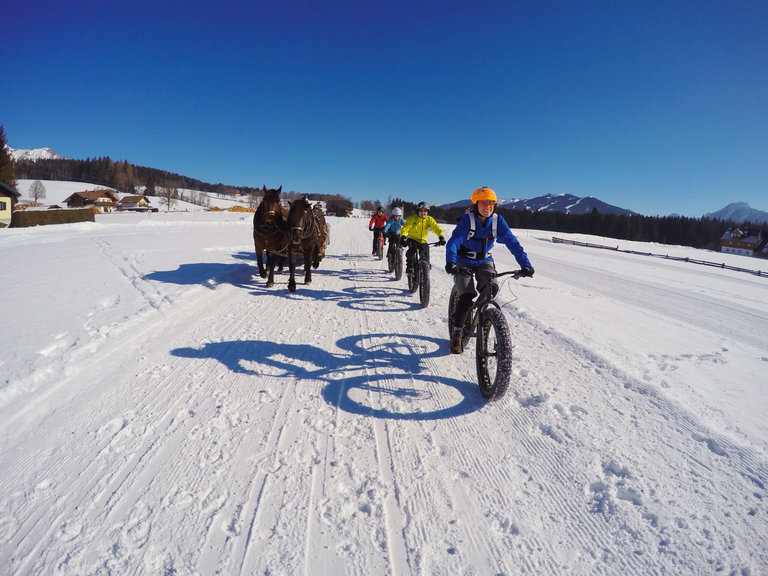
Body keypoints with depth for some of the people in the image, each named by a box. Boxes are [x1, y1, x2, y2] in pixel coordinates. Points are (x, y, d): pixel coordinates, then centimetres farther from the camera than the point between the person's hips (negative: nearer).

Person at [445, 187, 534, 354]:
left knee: (492, 288, -24)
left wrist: (525, 264, -26)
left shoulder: (497, 220, -11)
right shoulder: (467, 219, -21)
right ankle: (457, 333, 0)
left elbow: (512, 242, -14)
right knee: (467, 297, -19)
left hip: (484, 261, 3)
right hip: (464, 262, -3)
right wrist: (450, 262, -51)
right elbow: (454, 241, -33)